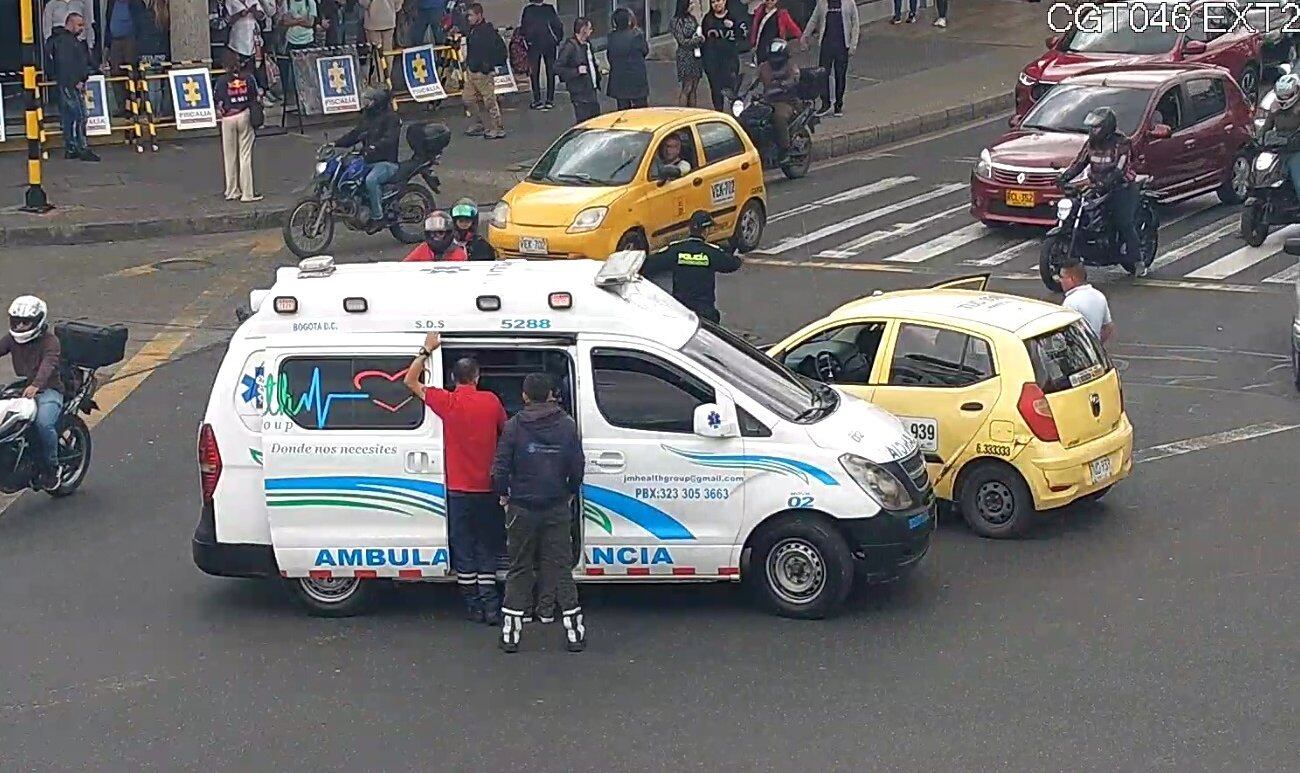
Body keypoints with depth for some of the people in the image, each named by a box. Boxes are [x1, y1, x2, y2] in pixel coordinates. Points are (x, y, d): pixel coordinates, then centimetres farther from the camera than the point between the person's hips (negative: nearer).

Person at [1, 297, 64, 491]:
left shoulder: (49, 340, -11)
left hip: (48, 390, -6)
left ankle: (51, 467, -11)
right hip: (21, 388, 6)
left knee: (44, 423, -32)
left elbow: (48, 364, -28)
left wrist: (35, 385, -47)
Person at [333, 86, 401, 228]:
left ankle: (377, 217, -27)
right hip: (368, 160, 9)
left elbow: (389, 139, -24)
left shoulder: (391, 117, -9)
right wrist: (336, 144, 7)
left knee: (371, 180, -36)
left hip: (387, 162, -9)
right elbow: (355, 134, 20)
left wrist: (374, 147, -40)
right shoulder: (367, 116, 17)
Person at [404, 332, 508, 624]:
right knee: (487, 549, 8)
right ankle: (491, 607, 3)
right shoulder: (491, 401, -4)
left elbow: (410, 381, 3)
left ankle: (474, 607, 6)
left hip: (459, 490, -1)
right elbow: (505, 431, 14)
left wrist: (426, 351, 9)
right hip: (488, 489, 1)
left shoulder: (448, 402, -9)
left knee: (464, 550, 6)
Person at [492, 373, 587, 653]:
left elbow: (501, 467, -7)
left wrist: (503, 494, 10)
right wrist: (571, 492, 18)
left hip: (521, 507, -1)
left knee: (519, 568, 8)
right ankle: (574, 630, 3)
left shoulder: (514, 426, -7)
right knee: (560, 566, 5)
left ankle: (511, 630, 6)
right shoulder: (567, 425, -2)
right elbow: (577, 465, 1)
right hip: (557, 507, 1)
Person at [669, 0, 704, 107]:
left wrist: (701, 36, 0)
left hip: (696, 55, 7)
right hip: (685, 57, -7)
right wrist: (699, 39, -9)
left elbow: (699, 34, 22)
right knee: (687, 88, -8)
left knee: (694, 88, 6)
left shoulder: (692, 18, 11)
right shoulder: (676, 22, -9)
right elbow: (683, 42, -12)